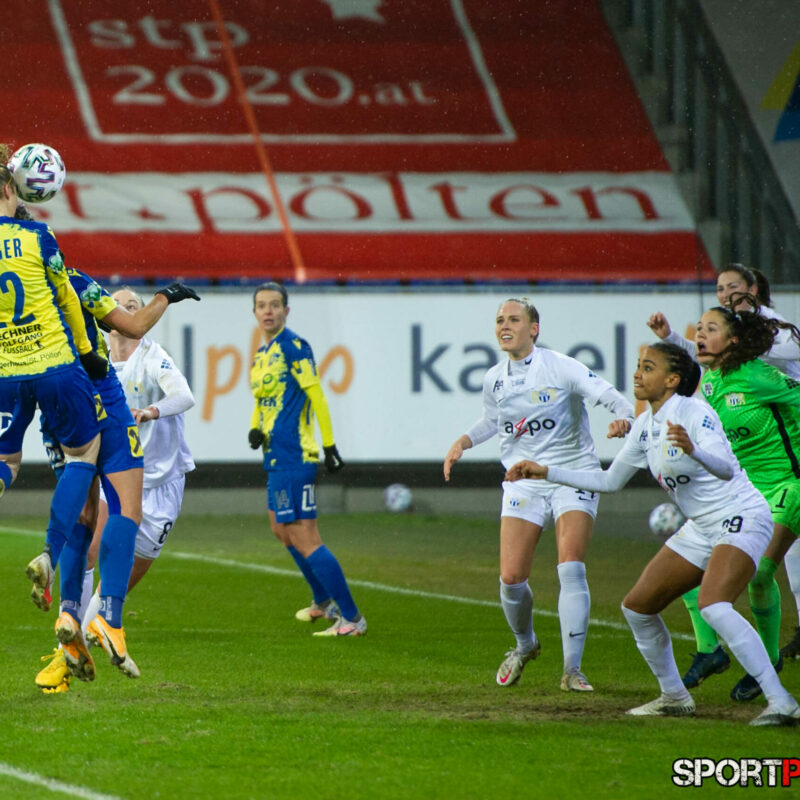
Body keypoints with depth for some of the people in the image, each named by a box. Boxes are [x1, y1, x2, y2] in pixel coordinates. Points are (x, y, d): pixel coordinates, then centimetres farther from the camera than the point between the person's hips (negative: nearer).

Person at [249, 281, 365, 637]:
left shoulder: (292, 346, -12)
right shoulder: (262, 354, 15)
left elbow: (316, 394, -15)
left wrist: (329, 445, -17)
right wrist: (255, 429, 6)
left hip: (293, 456, -10)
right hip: (276, 457, 10)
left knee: (304, 541, -12)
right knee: (282, 530, 23)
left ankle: (351, 618, -9)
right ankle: (323, 601, 40)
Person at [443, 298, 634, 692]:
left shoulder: (561, 367, -12)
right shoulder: (494, 379, 5)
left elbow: (611, 397, -16)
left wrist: (623, 418, -37)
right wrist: (463, 441, 10)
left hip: (573, 476, -4)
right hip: (523, 480, 4)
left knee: (571, 568, -18)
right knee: (511, 577, -5)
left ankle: (572, 670, -12)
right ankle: (524, 644, 27)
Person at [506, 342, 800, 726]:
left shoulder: (694, 413, -19)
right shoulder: (646, 425, 6)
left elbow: (724, 468, -35)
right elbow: (610, 481, 17)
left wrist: (693, 451, -55)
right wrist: (546, 472, 13)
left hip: (741, 518, -9)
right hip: (700, 528, 9)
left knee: (714, 606, -30)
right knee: (636, 606, 6)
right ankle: (674, 696, 23)